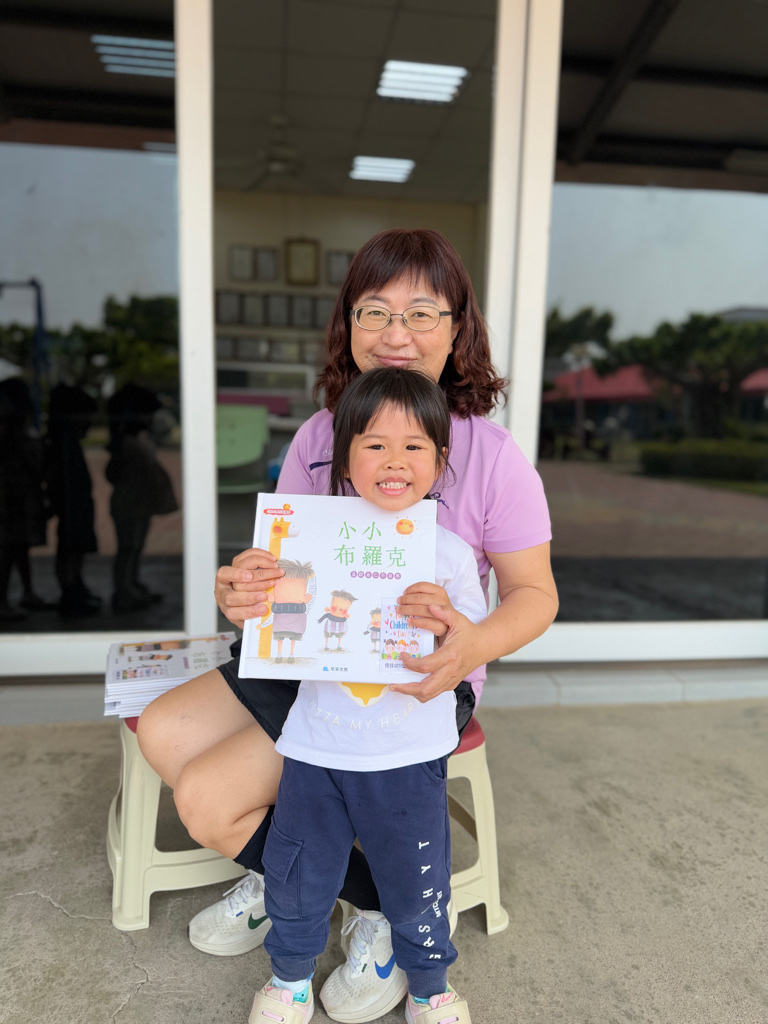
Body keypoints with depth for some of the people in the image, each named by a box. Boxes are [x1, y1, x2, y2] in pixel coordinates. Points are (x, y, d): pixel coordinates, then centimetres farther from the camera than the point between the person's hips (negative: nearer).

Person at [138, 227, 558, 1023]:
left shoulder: (492, 456, -16)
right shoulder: (317, 436, -2)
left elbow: (533, 593, -10)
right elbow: (282, 563, 2)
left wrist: (472, 646, -32)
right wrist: (243, 588, -22)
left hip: (418, 687, -6)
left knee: (209, 797, -12)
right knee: (161, 731, 1)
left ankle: (387, 909, 13)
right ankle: (278, 877, 24)